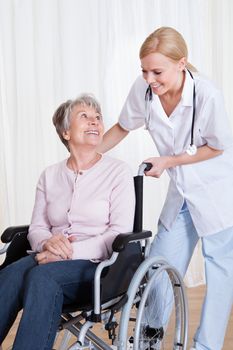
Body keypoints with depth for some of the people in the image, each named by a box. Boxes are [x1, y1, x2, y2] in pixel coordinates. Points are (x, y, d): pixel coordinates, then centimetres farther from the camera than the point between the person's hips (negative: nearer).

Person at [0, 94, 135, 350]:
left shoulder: (117, 171, 4)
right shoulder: (49, 176, 16)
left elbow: (120, 233, -5)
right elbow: (36, 228, 12)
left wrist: (72, 250, -18)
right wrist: (47, 243, -13)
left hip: (98, 263, -3)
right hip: (55, 259, 3)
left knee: (41, 277, -35)